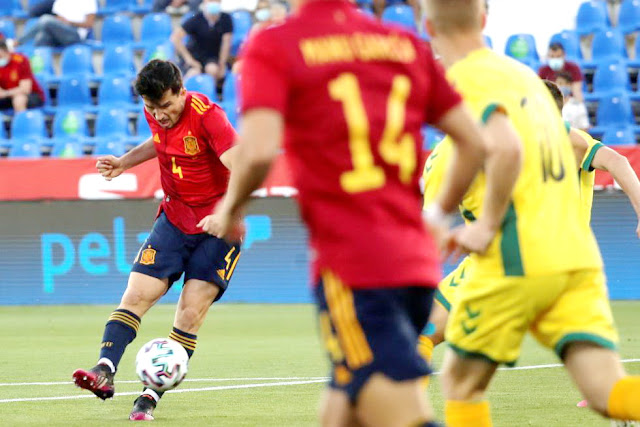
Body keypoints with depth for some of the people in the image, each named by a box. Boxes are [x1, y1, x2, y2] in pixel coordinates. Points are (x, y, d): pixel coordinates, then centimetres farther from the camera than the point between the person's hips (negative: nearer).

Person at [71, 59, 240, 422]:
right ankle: (105, 371, -18)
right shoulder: (155, 115, -1)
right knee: (136, 294, -10)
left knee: (191, 313, -9)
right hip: (174, 219, 6)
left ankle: (153, 394, -4)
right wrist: (125, 162, 11)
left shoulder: (207, 115, -21)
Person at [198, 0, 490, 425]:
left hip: (351, 267, -6)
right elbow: (475, 142, 12)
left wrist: (229, 209, 2)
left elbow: (259, 150, -17)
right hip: (417, 262, 6)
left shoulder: (273, 46, -4)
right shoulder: (407, 45, 13)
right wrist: (438, 216, 27)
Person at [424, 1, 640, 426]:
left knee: (461, 383, 14)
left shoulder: (463, 83, -5)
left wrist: (486, 224, -11)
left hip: (518, 261, -6)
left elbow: (507, 149, -23)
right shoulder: (523, 74, 20)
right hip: (577, 255, 6)